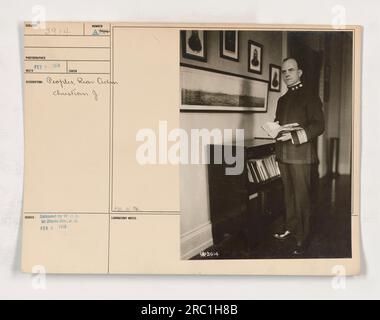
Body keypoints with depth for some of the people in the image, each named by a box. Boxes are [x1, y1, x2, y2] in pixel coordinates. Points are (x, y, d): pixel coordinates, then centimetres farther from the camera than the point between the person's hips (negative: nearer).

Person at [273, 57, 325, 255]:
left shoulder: (310, 97, -4)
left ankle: (302, 237, 7)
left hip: (301, 155, -6)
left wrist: (293, 136, -21)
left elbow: (319, 126, -11)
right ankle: (290, 227, 30)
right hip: (283, 155, 7)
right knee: (288, 194, 16)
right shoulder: (282, 100, 18)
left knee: (302, 196, -1)